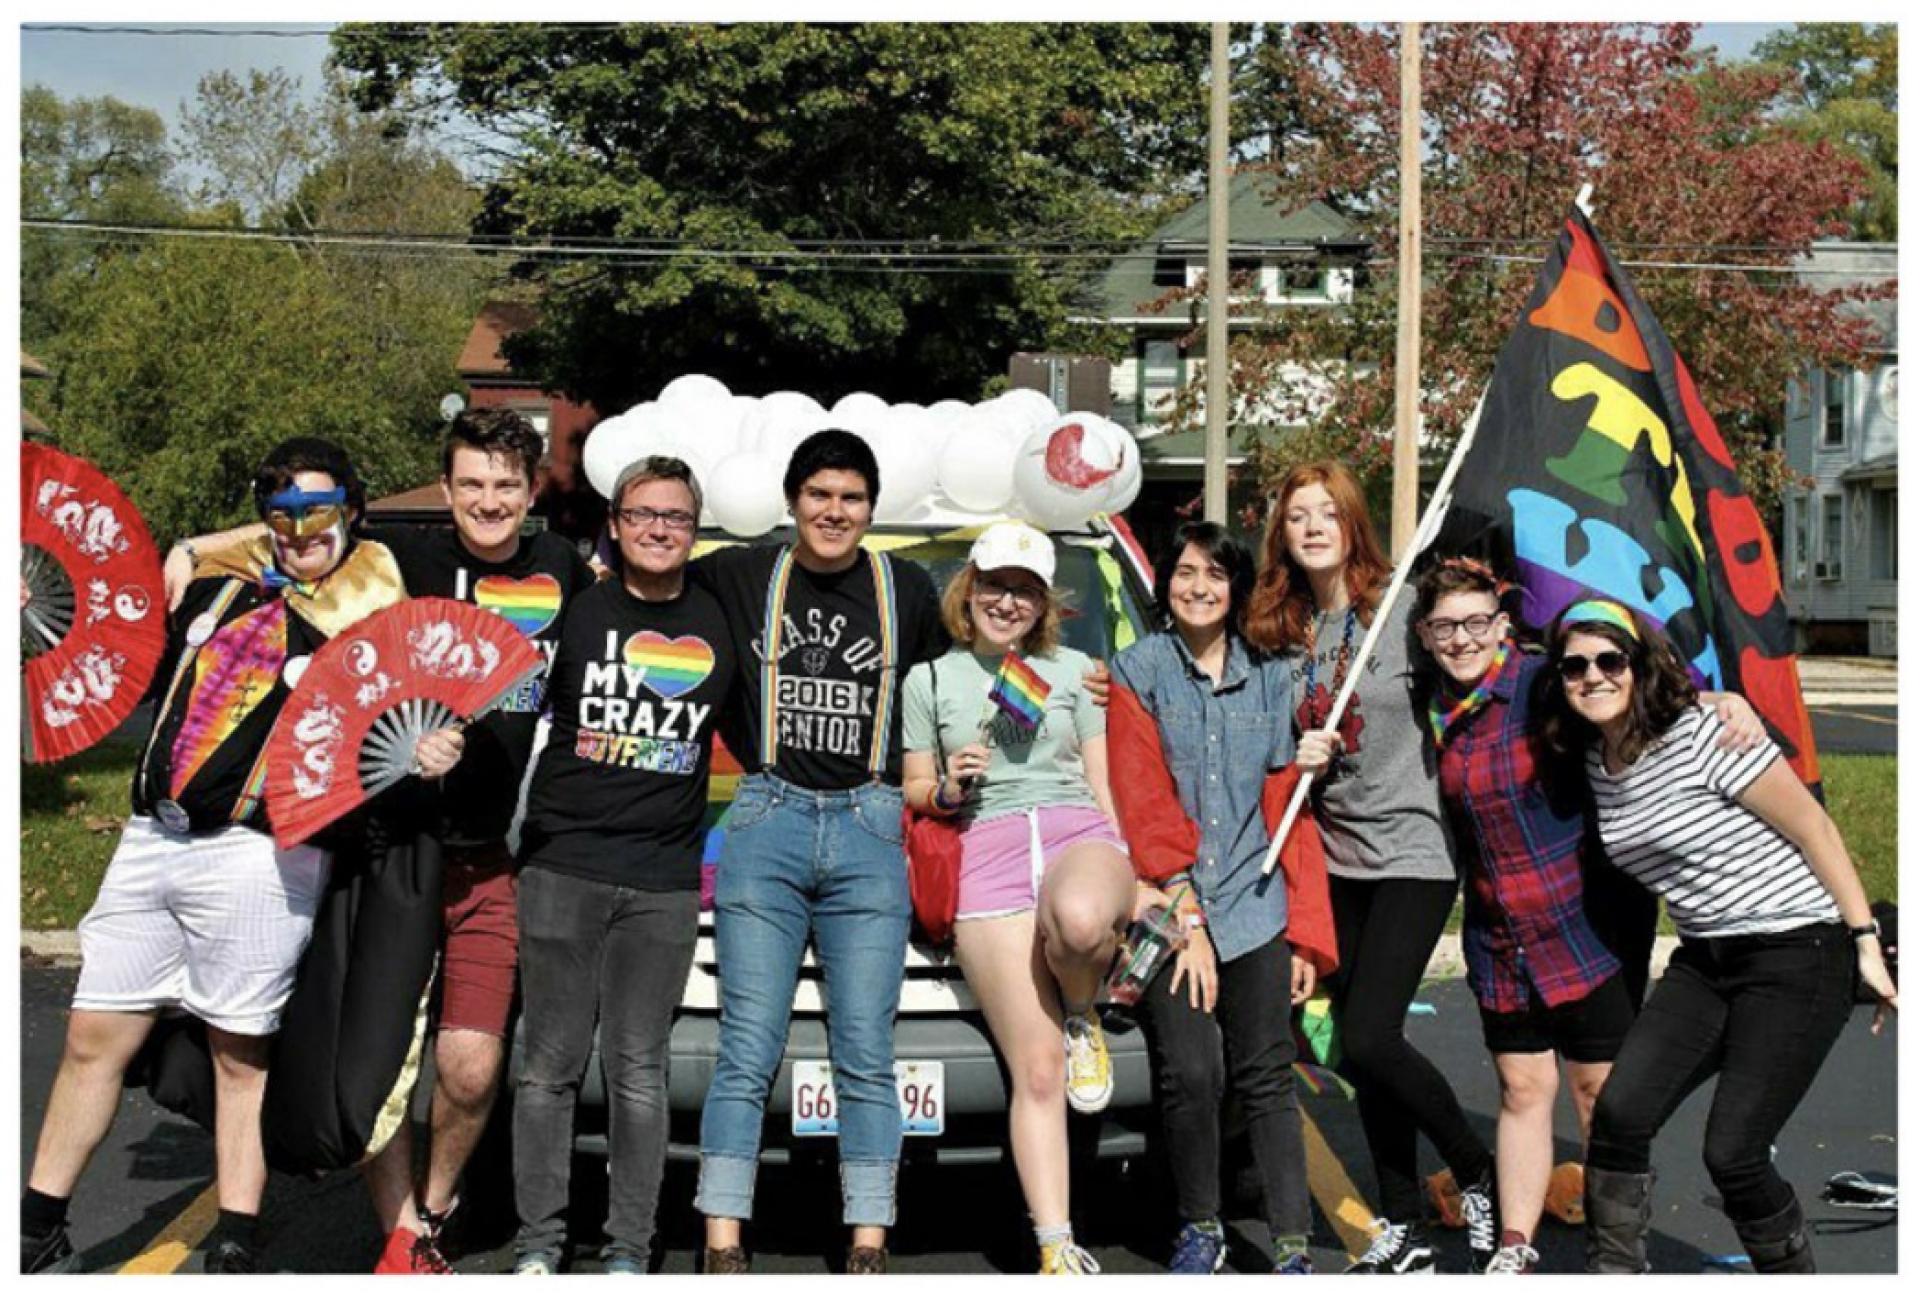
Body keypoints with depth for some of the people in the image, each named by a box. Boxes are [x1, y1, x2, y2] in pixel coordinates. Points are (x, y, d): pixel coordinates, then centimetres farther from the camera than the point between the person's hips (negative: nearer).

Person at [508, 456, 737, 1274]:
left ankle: (629, 1250, 10)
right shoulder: (576, 609, 4)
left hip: (663, 880, 1)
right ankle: (539, 1241, 11)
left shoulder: (721, 621, 9)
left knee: (638, 1071, 3)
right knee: (551, 1062, 2)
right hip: (562, 865, -1)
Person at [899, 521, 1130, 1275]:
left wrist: (1129, 881, 8)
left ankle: (1082, 1015, -5)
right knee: (1036, 1071, -10)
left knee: (1080, 919, -41)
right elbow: (913, 791, 19)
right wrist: (948, 789, -4)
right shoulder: (929, 680, 16)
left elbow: (1101, 783, 17)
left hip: (1077, 830, 0)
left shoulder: (1073, 669, 19)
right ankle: (1058, 1251, -6)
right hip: (986, 853, 0)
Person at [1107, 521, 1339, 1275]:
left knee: (1267, 1078, 1)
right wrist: (1187, 913, -12)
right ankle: (1200, 1229, 9)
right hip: (1169, 906, -2)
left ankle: (1293, 1248, 6)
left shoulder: (1269, 680, 12)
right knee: (1191, 1072, -12)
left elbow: (1291, 810, 11)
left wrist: (1308, 930, 6)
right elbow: (1142, 802, -4)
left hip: (1254, 905, 2)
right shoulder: (1137, 671, 3)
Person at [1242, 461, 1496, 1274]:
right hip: (1338, 857, 6)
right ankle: (1402, 1228, 21)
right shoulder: (1280, 631, 9)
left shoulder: (1402, 611, -8)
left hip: (1411, 853, -6)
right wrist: (1299, 762, -3)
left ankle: (1480, 1175, 9)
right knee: (1361, 1051, 9)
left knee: (1368, 1040, -14)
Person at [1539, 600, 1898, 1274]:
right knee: (1618, 1112, -10)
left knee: (1732, 1154, -11)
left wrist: (1867, 944, -10)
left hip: (1797, 956, -7)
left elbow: (1814, 829, -12)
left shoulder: (1702, 734, -16)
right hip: (1704, 960, 7)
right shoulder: (1595, 761, 5)